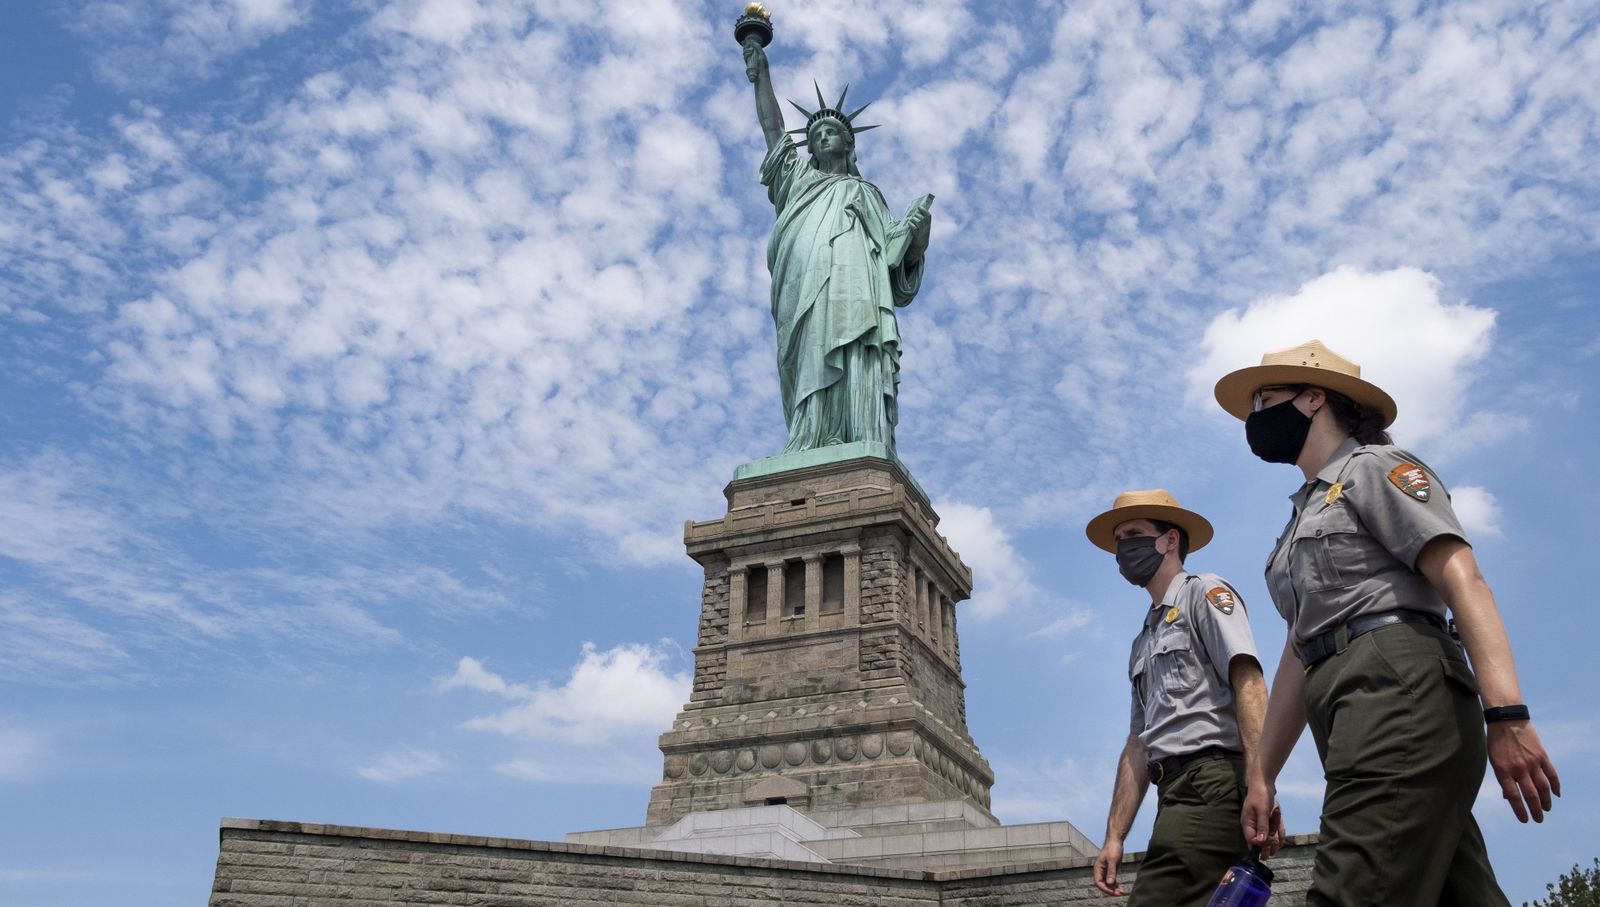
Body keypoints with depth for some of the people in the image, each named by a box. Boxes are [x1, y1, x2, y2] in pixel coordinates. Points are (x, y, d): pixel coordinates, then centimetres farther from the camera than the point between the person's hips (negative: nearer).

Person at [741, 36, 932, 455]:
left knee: (857, 369, -23)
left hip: (855, 285, 0)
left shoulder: (867, 193, 33)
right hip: (806, 290, 1)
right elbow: (772, 128, 30)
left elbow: (892, 250, 20)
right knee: (812, 368, -20)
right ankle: (811, 450, -33)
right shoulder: (799, 179, 37)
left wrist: (915, 230, 1)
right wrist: (761, 73, 28)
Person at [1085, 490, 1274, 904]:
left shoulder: (1203, 592, 5)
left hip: (1212, 780, -9)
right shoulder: (1144, 641, 29)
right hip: (1180, 792, 9)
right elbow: (1139, 745, 25)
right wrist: (1114, 836, 18)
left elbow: (1248, 684, -10)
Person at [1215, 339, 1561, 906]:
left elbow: (1462, 579, -10)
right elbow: (1299, 654, 26)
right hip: (1351, 709, 9)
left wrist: (1506, 713, -24)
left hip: (1398, 685, -9)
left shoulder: (1373, 466, 5)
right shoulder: (1305, 514, 30)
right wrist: (1261, 775, 20)